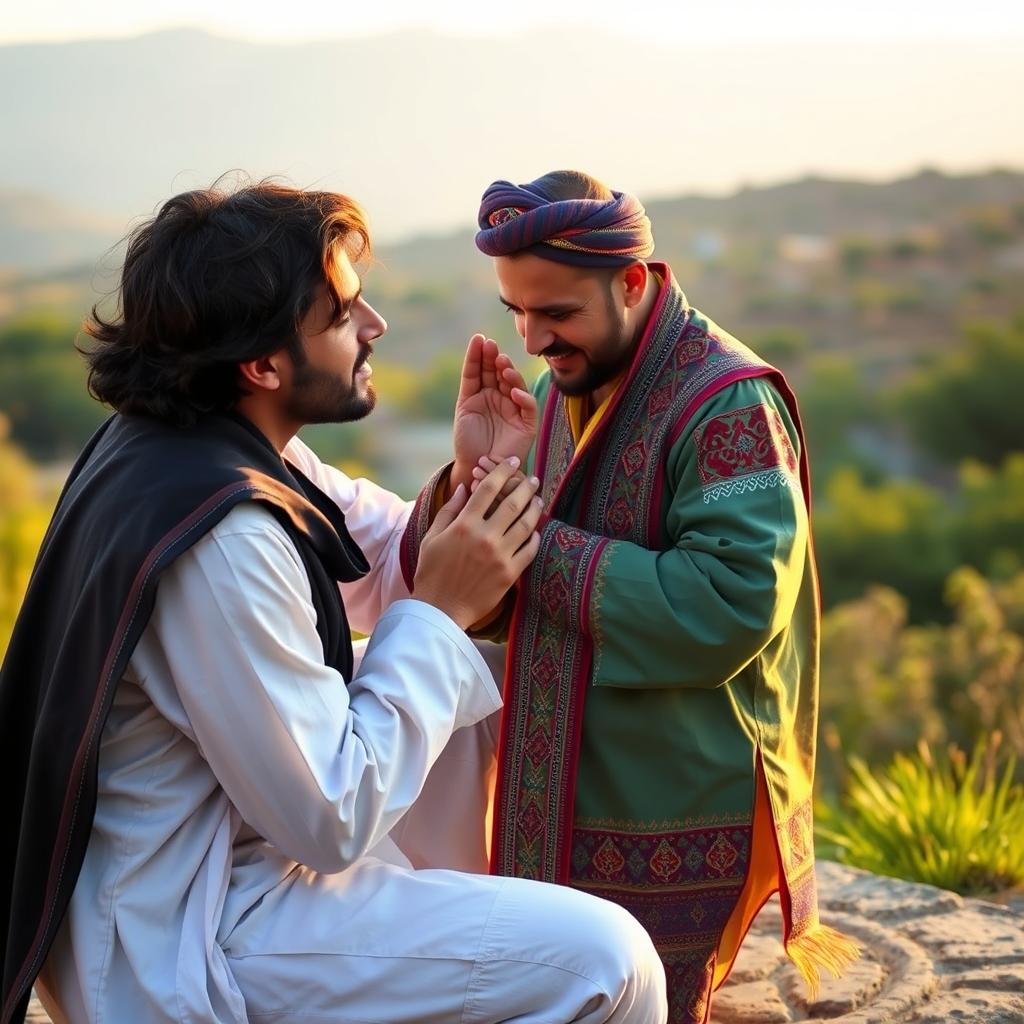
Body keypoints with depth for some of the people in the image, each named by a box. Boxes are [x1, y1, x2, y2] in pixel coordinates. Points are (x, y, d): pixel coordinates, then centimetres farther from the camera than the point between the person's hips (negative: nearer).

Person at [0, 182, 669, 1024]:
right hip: (182, 940, -10)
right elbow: (331, 821, -25)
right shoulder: (219, 535, -30)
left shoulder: (225, 443, 0)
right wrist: (442, 608, -18)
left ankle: (459, 910, 34)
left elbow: (379, 577, 12)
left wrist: (471, 483, -7)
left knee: (466, 688, 23)